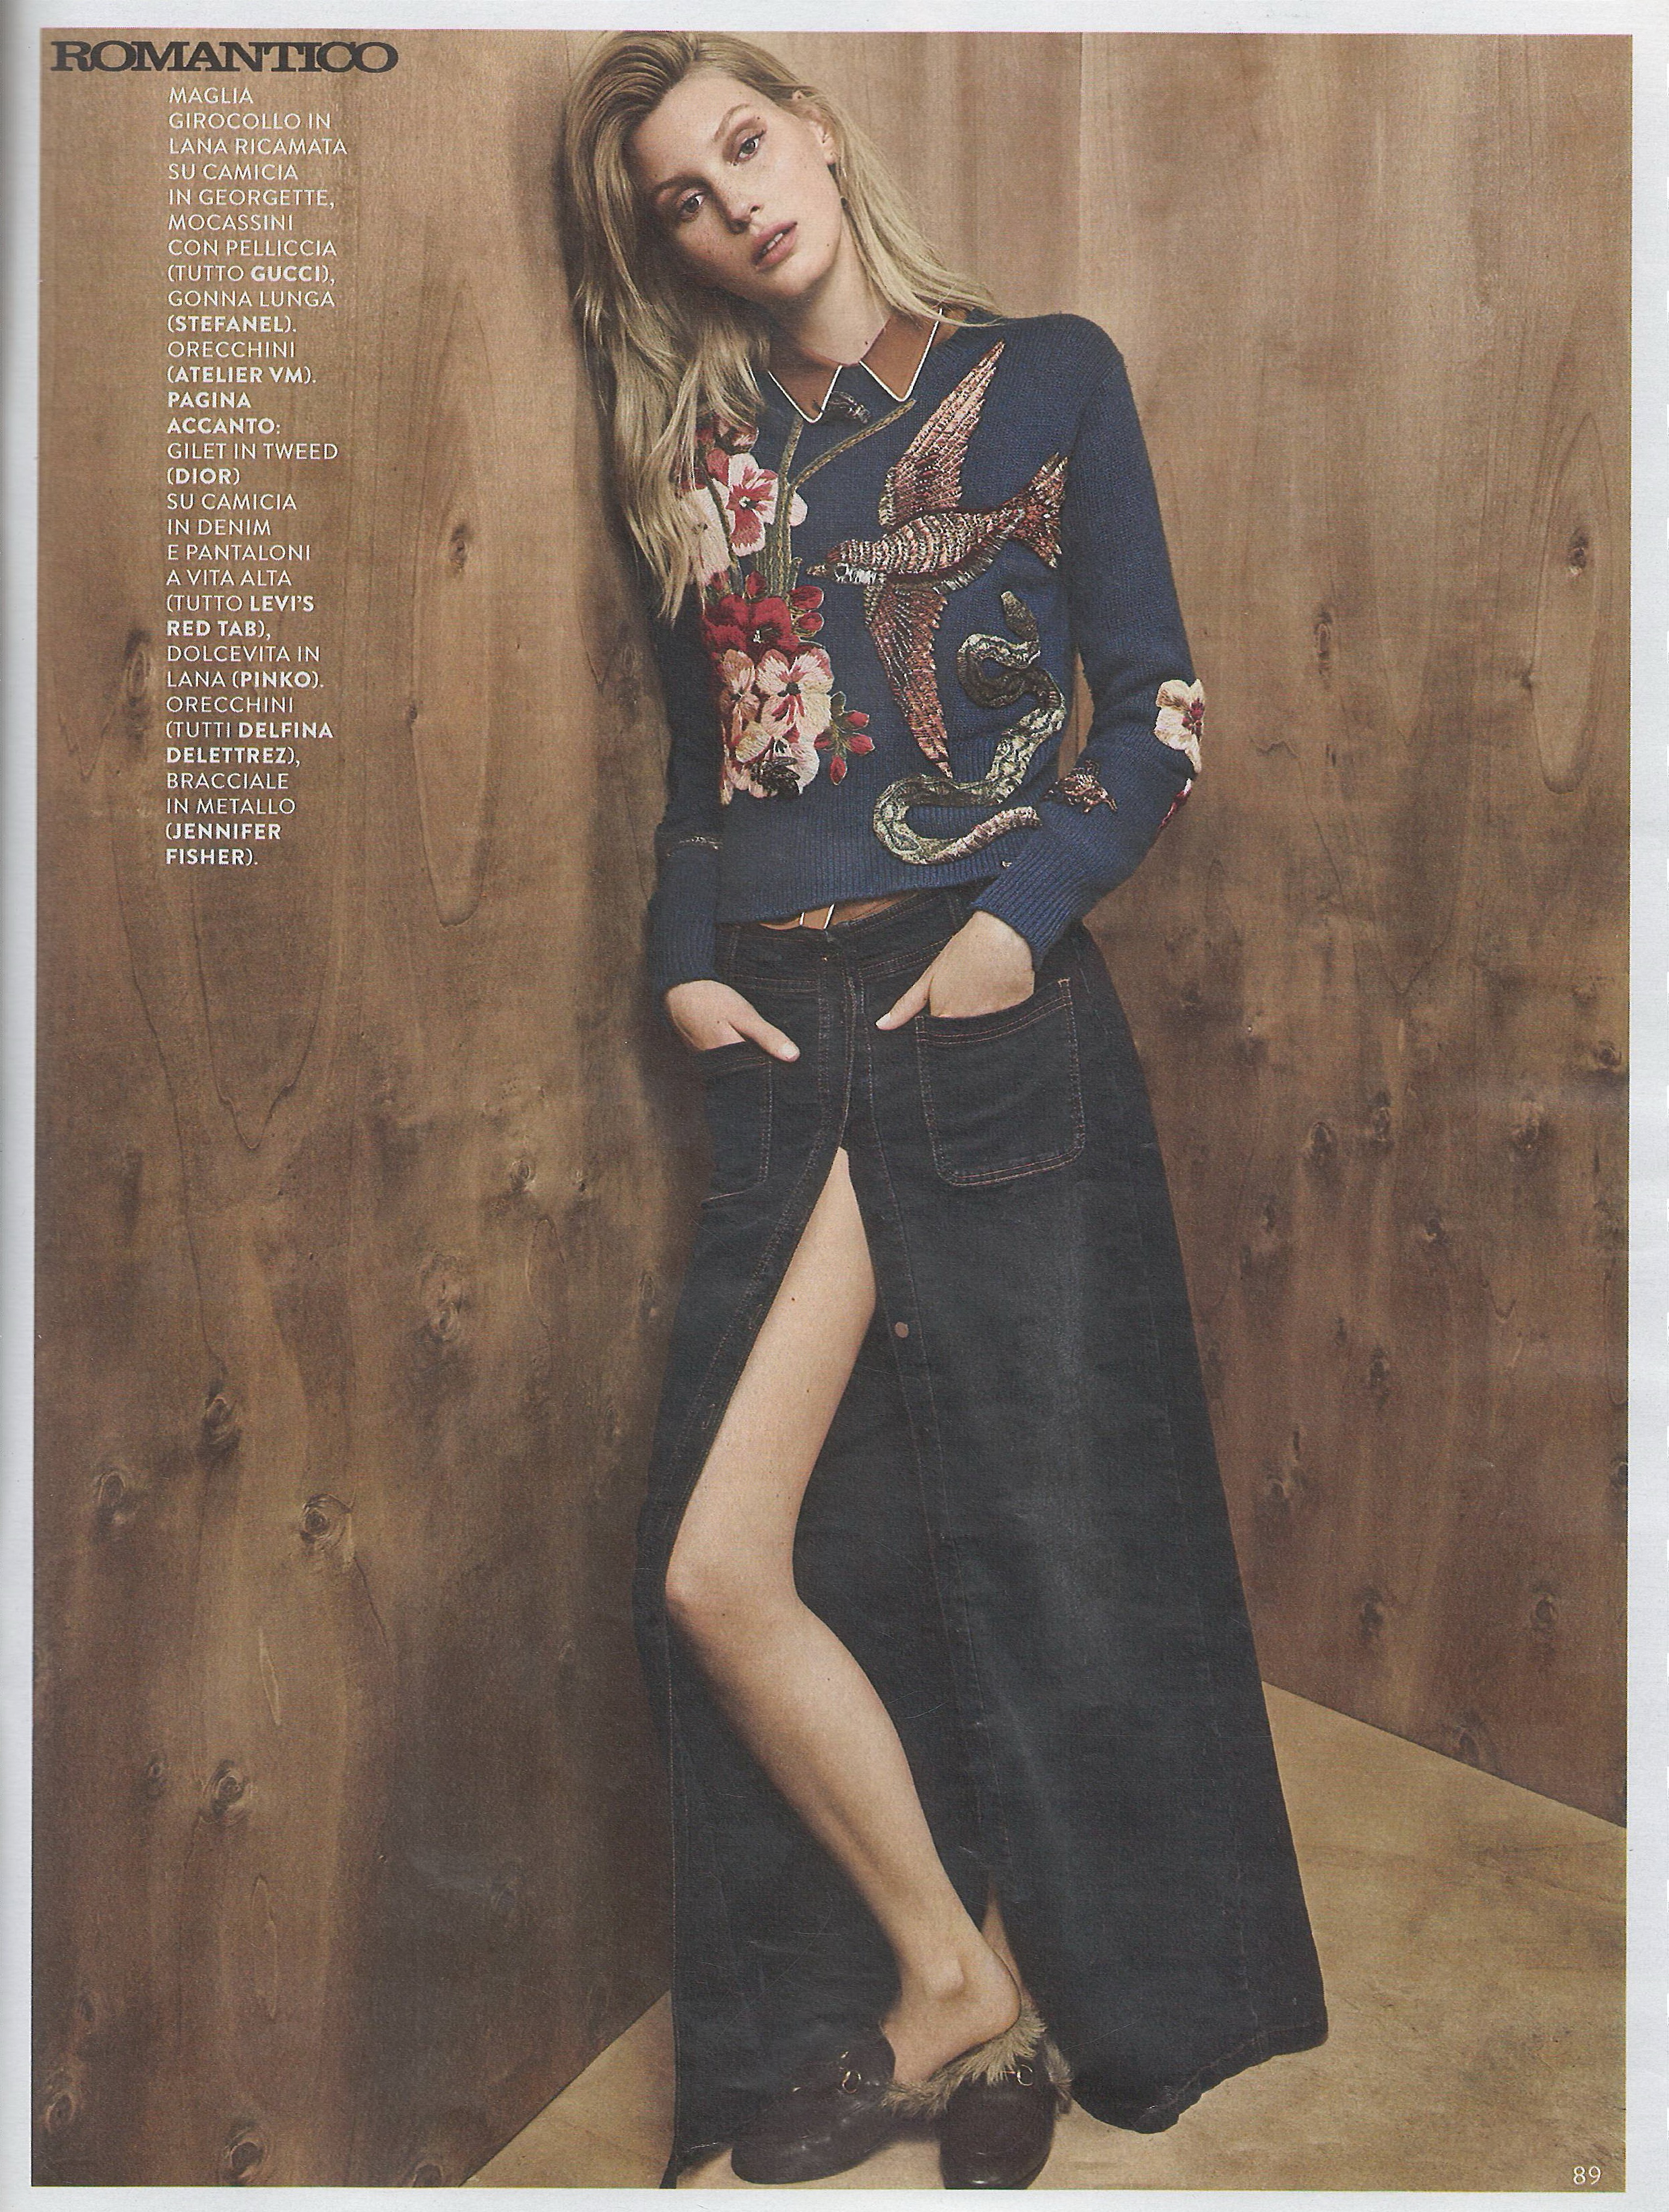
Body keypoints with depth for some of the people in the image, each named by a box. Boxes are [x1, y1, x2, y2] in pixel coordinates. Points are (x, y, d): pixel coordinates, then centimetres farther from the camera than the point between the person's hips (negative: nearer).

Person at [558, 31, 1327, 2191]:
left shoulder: (1044, 375, 6)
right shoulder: (694, 446, 16)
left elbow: (1150, 702, 2)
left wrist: (1027, 911, -12)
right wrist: (687, 958, 2)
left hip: (987, 1019, -4)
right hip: (781, 1041, 4)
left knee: (1031, 1532, 1)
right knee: (718, 1570, -2)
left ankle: (959, 1980, 26)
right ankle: (966, 1979, 17)